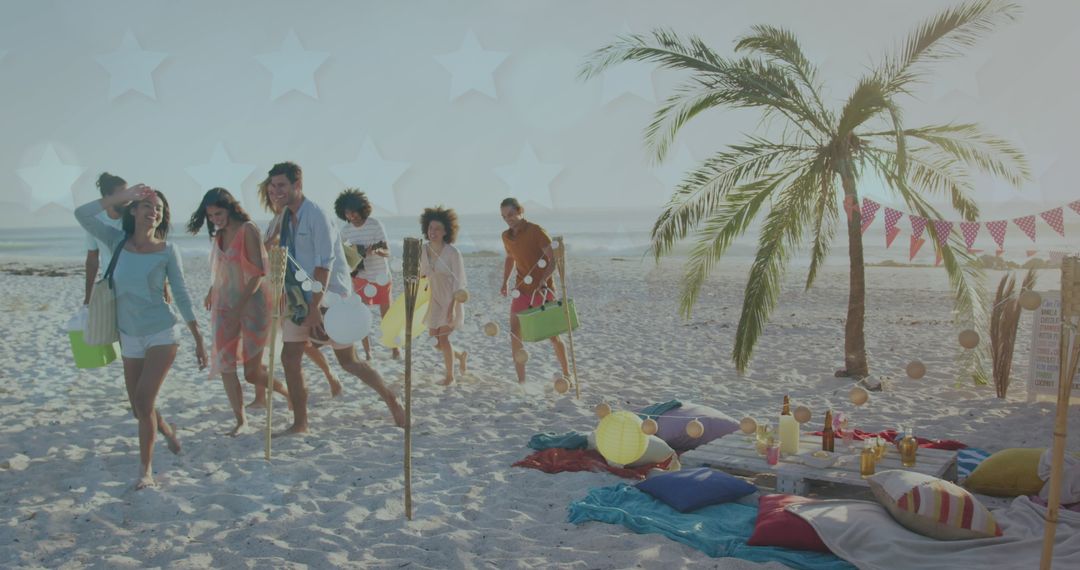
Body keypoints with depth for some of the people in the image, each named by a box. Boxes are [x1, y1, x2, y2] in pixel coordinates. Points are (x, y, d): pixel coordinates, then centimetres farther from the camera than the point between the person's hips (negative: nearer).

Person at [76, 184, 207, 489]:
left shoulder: (167, 251, -7)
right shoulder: (118, 241, 0)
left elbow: (182, 295, -4)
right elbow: (82, 214, -12)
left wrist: (199, 340, -7)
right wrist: (122, 196, -17)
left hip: (161, 335, -4)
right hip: (130, 338, 4)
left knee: (144, 403, -12)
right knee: (139, 408, 11)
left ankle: (146, 469, 3)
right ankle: (167, 429, 44)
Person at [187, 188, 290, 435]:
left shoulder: (248, 230, -12)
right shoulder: (218, 235, 10)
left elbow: (258, 272, -17)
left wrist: (239, 306, -21)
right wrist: (212, 292, 10)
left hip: (252, 304, -7)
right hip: (225, 305, 7)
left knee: (253, 372, -5)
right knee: (224, 364, -4)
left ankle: (288, 392, 23)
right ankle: (240, 419, 3)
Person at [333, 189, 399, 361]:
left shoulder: (375, 225, -14)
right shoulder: (346, 231, -3)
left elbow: (387, 252, -16)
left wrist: (375, 250, -37)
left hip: (380, 276, -3)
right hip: (360, 276, 3)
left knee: (386, 314, 4)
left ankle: (395, 348, 19)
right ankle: (367, 352, 8)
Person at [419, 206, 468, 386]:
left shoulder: (453, 253, -19)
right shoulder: (424, 250, -3)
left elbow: (459, 283, -17)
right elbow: (422, 274, 9)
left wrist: (452, 307, -21)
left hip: (450, 301, -6)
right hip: (433, 301, 6)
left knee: (443, 338, -8)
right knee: (435, 341, 9)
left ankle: (450, 376, 11)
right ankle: (461, 355, 37)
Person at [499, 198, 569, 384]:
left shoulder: (536, 231, -13)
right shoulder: (506, 236, 5)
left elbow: (553, 259, -16)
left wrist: (544, 279, -31)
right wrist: (505, 282, 13)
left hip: (543, 290, -5)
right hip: (521, 290, 5)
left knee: (553, 335, 3)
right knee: (515, 336, -5)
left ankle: (566, 374, 23)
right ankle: (521, 381, 2)